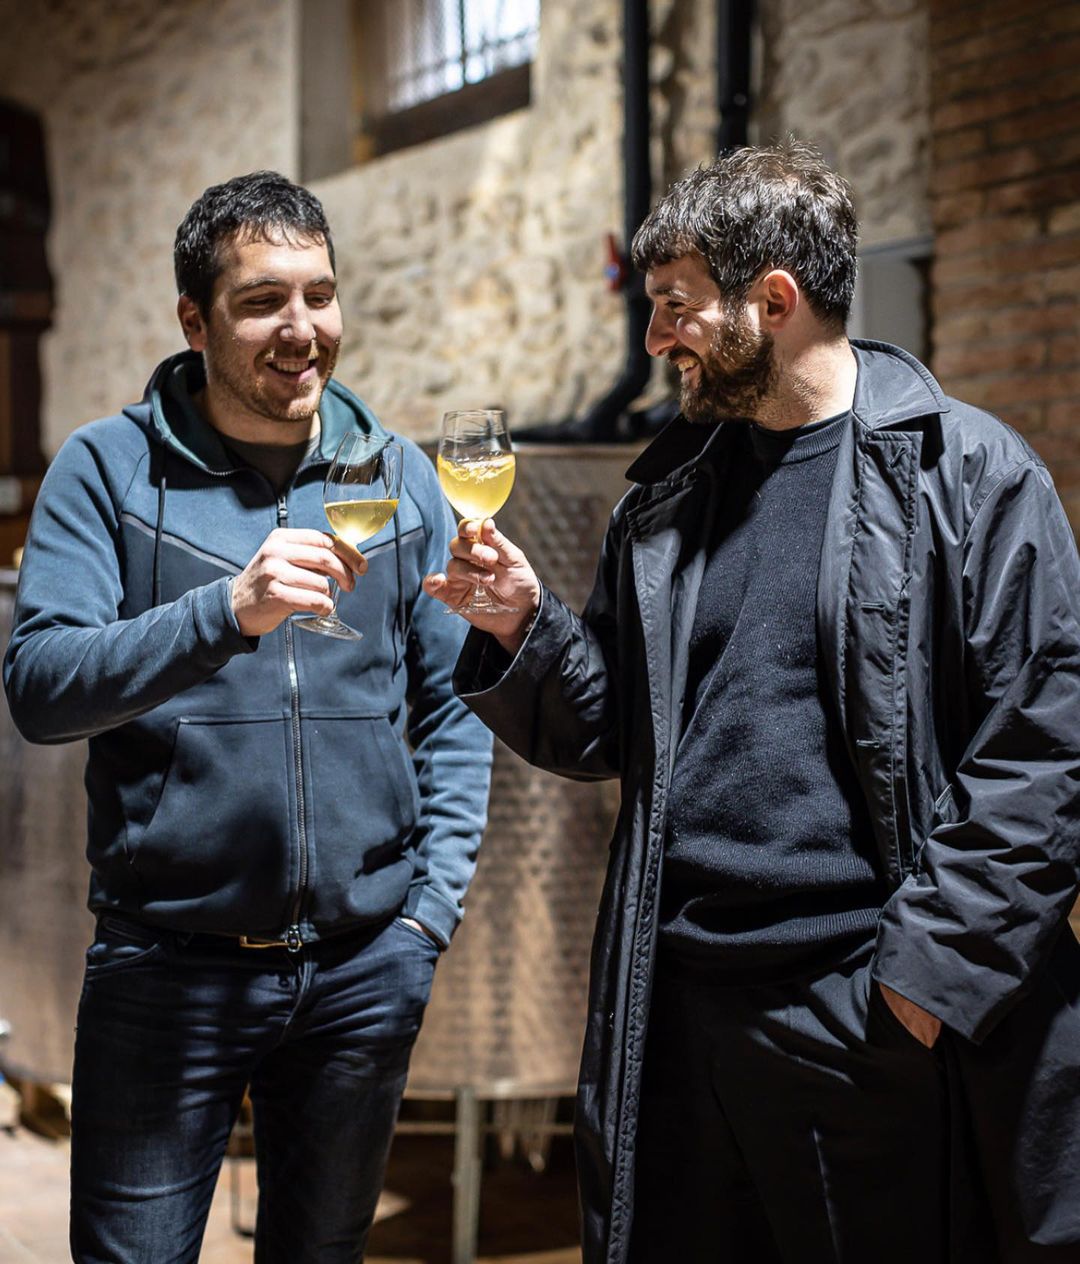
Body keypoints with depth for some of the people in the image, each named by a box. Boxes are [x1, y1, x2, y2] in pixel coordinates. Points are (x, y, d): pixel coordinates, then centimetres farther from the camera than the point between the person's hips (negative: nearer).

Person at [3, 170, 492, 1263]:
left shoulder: (397, 477, 5)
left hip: (364, 968, 3)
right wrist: (227, 613, -30)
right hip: (167, 959, -3)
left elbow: (450, 707, 8)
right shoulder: (108, 470, -4)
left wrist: (435, 904, 0)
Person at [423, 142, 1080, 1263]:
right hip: (678, 1007, 5)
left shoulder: (968, 474, -6)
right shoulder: (667, 496, 12)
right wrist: (524, 628, -4)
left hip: (876, 1014, -5)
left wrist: (934, 965, -13)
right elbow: (604, 735, 14)